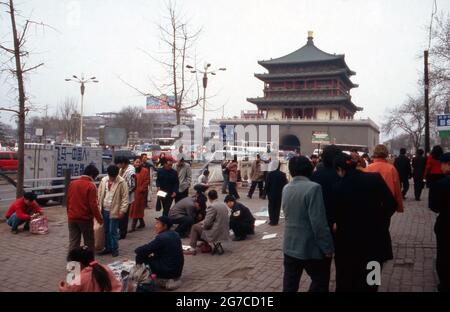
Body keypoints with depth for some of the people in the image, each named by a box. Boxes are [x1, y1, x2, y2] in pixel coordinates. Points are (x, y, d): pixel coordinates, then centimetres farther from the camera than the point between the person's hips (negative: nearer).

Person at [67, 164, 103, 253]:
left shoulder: (72, 183, 5)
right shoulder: (91, 186, -14)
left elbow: (68, 201, 12)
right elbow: (93, 205, -16)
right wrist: (99, 219, -8)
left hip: (72, 218, 5)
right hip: (85, 219, -5)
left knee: (73, 242, 8)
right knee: (89, 243, 10)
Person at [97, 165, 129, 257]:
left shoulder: (122, 182, -11)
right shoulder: (104, 180, 4)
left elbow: (125, 197, -11)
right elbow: (99, 194, 10)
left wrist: (123, 210, -15)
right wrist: (99, 207, 7)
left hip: (115, 211, -5)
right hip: (104, 210, 5)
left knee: (113, 231, -1)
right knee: (106, 230, 13)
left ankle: (115, 249, 12)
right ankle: (108, 248, 25)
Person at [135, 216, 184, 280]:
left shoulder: (161, 237, -20)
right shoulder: (175, 234, 7)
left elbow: (145, 250, -16)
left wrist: (137, 250, 3)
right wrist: (153, 254, 10)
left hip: (168, 272, -9)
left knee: (139, 257, -4)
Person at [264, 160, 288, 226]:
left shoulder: (269, 174, -12)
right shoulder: (283, 175, -7)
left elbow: (267, 184, -8)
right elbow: (285, 185, -2)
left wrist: (266, 192, 2)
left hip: (271, 194, -1)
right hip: (280, 194, 1)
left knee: (271, 207, 9)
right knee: (277, 207, 9)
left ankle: (272, 221, 6)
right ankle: (275, 221, 11)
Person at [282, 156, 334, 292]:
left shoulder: (286, 189, 4)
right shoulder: (313, 188, -18)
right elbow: (319, 222, -20)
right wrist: (327, 247, -13)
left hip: (290, 245, 6)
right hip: (310, 247, -6)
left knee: (290, 284, 13)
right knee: (320, 282, 10)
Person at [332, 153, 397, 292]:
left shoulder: (338, 187, -13)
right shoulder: (375, 178, -8)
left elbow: (339, 217, -6)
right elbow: (391, 204, -5)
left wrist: (337, 226, 15)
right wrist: (379, 219, 9)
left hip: (349, 242, -2)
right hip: (375, 239, 2)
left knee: (346, 283, 16)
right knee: (369, 282, 18)